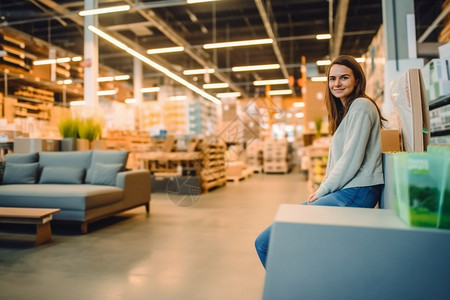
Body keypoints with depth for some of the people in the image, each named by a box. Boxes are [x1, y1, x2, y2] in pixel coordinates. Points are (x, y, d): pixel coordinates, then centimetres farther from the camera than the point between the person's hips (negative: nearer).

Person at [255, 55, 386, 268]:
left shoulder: (361, 107, -8)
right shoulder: (345, 111, 23)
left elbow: (351, 160, -16)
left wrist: (322, 191, -8)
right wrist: (322, 190, 10)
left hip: (355, 194, -11)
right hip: (344, 190, 11)